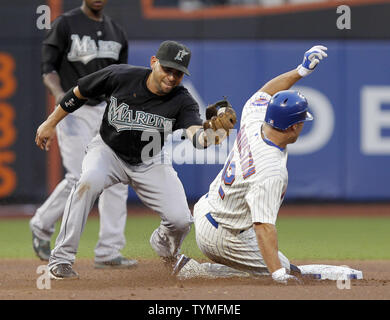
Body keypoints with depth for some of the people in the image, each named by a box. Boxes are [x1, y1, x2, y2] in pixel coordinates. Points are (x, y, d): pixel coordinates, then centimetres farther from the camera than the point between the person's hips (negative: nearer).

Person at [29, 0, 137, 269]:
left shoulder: (116, 32, 12)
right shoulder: (65, 24, -4)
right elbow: (48, 68, -6)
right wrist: (59, 93, -24)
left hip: (106, 113, 6)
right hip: (74, 112, -6)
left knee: (116, 180, -2)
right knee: (80, 179, -14)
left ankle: (108, 253, 1)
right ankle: (42, 226, 11)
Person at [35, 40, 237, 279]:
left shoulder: (182, 102, -22)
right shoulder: (120, 76, -22)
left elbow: (198, 138, -39)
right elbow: (79, 93, -6)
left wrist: (213, 129, -61)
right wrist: (51, 124, 1)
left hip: (150, 162, 1)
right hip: (108, 150, -1)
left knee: (180, 220, -13)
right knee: (89, 181, -35)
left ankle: (164, 247, 28)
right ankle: (62, 258, -25)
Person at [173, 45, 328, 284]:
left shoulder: (253, 125, -11)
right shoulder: (272, 174, -34)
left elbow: (263, 94, 12)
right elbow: (264, 226, -40)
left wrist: (301, 70, 12)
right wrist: (279, 274, -45)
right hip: (223, 236, -9)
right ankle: (193, 272, -8)